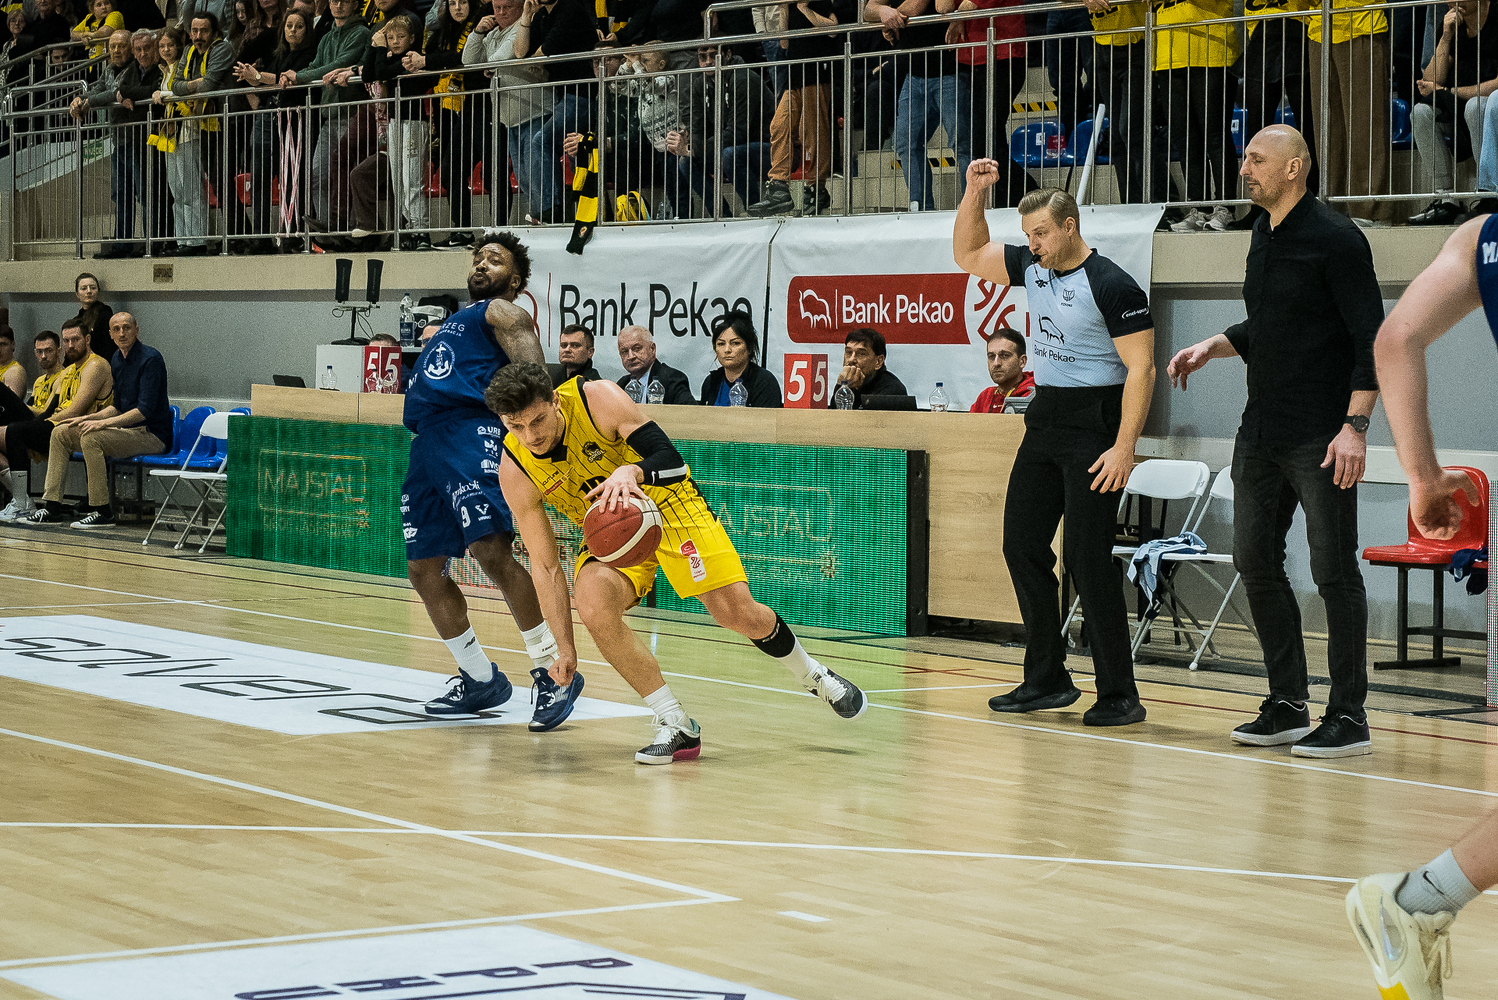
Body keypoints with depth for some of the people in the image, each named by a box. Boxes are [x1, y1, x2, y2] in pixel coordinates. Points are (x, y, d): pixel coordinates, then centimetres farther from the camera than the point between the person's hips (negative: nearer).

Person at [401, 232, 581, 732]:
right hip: (429, 441, 9)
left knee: (491, 548, -24)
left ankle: (553, 674, -18)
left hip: (473, 430, -9)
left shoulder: (502, 312, 6)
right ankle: (480, 681, 19)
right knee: (423, 569, 8)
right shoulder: (455, 321, 32)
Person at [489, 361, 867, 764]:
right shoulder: (515, 470, -18)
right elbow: (544, 565, -12)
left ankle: (813, 676, 21)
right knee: (594, 607, -29)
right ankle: (676, 725, -15)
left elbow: (672, 461, -26)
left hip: (668, 504, -2)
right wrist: (565, 648, -15)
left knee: (737, 612, -12)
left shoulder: (598, 399, -26)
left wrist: (632, 472, -49)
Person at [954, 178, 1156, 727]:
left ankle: (1120, 695, -6)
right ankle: (1047, 681, 17)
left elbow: (1141, 369, -16)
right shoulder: (1033, 268, 8)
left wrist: (1124, 449, -22)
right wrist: (974, 193, 6)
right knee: (1022, 546, 7)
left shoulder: (1112, 286, -15)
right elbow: (968, 255, 21)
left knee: (1086, 556, -12)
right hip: (1044, 420, 8)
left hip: (1094, 426, -8)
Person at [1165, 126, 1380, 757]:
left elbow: (1372, 339, -15)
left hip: (1320, 439, -9)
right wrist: (1213, 347, 12)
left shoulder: (1335, 239, -11)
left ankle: (1349, 717, 2)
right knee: (1255, 562, 10)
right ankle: (1288, 705, 20)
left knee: (1334, 572, -4)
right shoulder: (1264, 236, 13)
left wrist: (1355, 426, -21)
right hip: (1260, 436, 9)